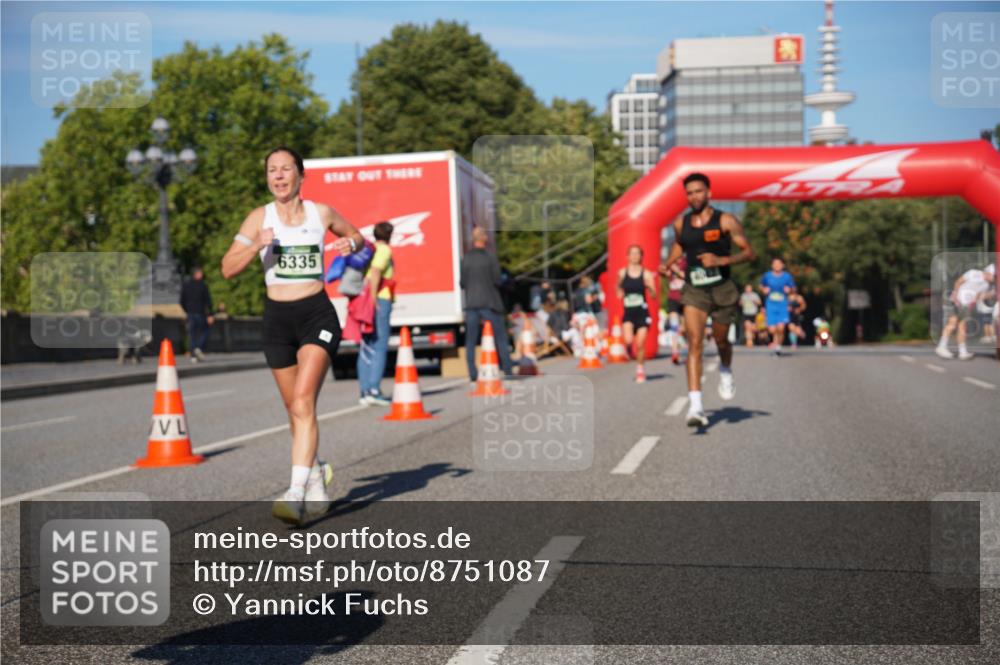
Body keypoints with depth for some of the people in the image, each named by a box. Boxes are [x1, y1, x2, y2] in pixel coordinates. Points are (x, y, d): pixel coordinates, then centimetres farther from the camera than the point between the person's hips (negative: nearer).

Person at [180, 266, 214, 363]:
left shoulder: (185, 285, 7)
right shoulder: (203, 285, -5)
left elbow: (182, 301, 9)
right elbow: (208, 301, -9)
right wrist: (210, 315, -10)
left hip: (190, 313, 3)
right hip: (200, 313, -3)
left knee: (191, 334, 6)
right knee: (204, 332, 10)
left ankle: (193, 355, 0)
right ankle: (199, 348, -12)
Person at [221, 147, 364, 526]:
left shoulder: (322, 213, 2)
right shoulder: (259, 218, 2)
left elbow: (356, 236, 21)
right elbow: (228, 269, -2)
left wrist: (351, 244, -3)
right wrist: (257, 246, -19)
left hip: (318, 314, -2)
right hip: (277, 317, 3)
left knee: (303, 401, -19)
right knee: (295, 409, 12)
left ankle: (297, 492, -24)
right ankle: (317, 474, 36)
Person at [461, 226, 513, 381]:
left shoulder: (466, 259, 0)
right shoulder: (491, 258, -8)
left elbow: (462, 283, 1)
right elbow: (497, 280, -9)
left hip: (471, 304, 2)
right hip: (489, 303, -2)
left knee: (470, 341, 7)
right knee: (501, 339, 7)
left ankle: (473, 374, 1)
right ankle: (507, 371, 7)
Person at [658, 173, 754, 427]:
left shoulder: (726, 221, -7)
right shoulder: (680, 223, 5)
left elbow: (749, 252, -7)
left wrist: (721, 260, -22)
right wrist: (667, 264, 8)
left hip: (722, 289, -1)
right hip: (694, 290, 1)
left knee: (721, 341, 14)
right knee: (694, 344, -14)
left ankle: (726, 372, 51)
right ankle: (695, 405, -20)